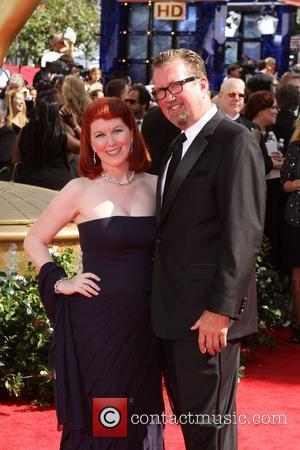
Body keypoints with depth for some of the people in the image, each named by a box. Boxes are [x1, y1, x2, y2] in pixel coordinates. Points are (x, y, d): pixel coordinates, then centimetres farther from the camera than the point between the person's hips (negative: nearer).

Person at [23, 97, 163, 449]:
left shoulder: (155, 185, 4)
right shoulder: (80, 191, -5)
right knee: (98, 417, 3)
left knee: (140, 414, 12)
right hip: (96, 318, -3)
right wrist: (59, 282, -7)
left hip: (146, 320, 3)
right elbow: (34, 240, 5)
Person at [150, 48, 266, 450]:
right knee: (187, 414, 16)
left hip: (209, 316, -9)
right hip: (174, 312, 9)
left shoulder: (234, 142, -13)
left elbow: (244, 232, -19)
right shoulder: (179, 146, 17)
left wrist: (221, 310, -22)